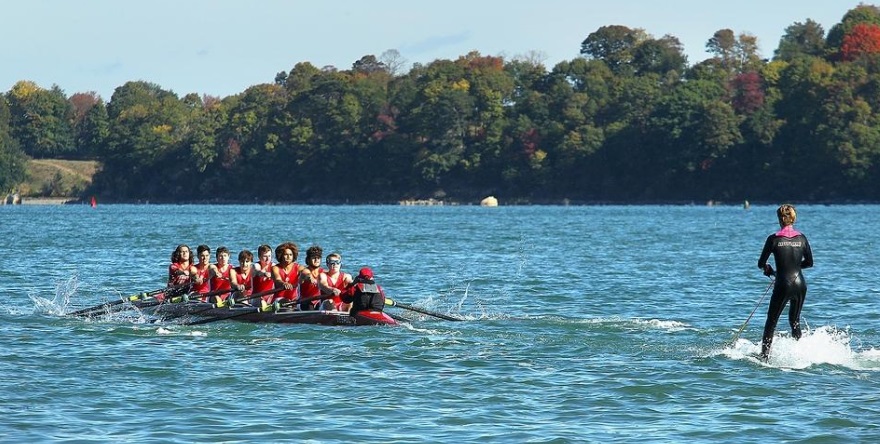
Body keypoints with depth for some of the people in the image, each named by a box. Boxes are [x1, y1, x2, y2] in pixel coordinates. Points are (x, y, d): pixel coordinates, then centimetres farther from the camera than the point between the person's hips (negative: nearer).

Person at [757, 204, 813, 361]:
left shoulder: (774, 239, -7)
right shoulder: (801, 238, 3)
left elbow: (761, 264, -2)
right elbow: (809, 262, 11)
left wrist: (768, 269, 20)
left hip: (783, 285, -4)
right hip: (800, 284, 4)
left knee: (771, 321, 5)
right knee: (795, 320, 22)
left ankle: (765, 355, -3)